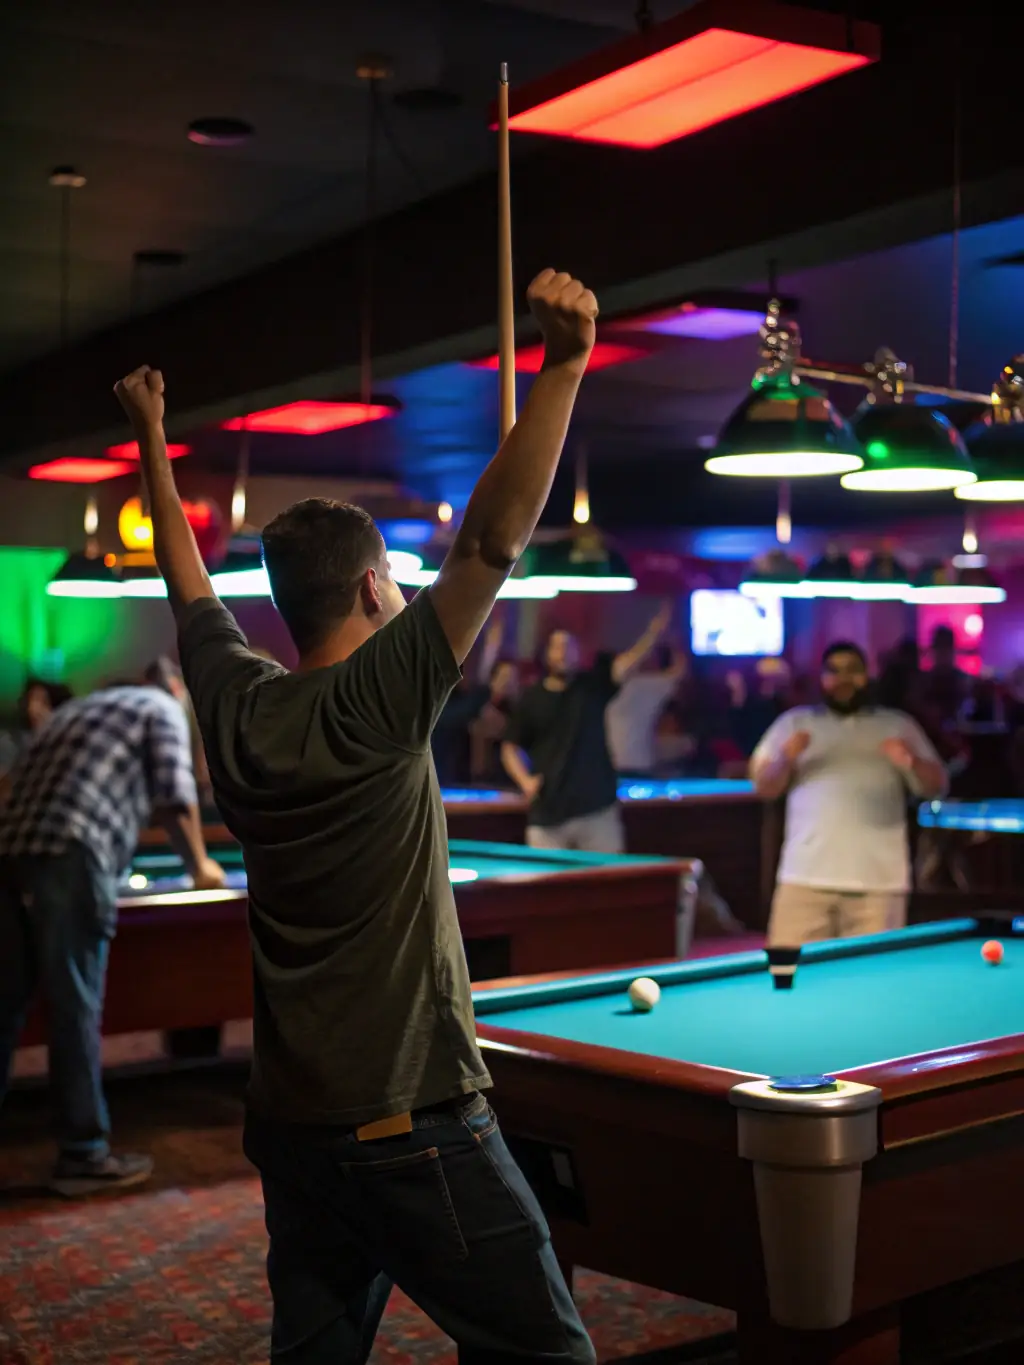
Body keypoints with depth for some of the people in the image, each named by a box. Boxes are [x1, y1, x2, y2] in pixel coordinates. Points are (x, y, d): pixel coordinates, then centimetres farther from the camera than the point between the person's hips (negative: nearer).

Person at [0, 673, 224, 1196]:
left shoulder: (76, 707, 34)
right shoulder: (163, 708, 13)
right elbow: (174, 800, 2)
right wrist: (198, 865, 17)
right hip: (67, 858, -7)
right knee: (76, 1008, -2)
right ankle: (83, 1156, 3)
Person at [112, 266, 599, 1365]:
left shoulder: (236, 712, 4)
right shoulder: (380, 697, -14)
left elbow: (192, 587, 20)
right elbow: (493, 541, -21)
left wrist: (152, 443, 32)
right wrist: (563, 367, -24)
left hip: (289, 1128, 7)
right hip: (413, 1124, -7)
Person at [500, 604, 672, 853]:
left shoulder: (593, 686, 5)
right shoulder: (532, 698, 6)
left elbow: (632, 659, -9)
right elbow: (511, 748, 12)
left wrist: (655, 630, -25)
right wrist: (525, 780, -5)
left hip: (597, 807, 0)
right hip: (548, 812, 0)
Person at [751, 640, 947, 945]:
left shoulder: (898, 726, 13)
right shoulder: (795, 723, 12)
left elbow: (936, 786, 10)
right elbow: (765, 788, 9)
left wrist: (913, 762, -12)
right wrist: (785, 759, -12)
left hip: (879, 879, 0)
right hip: (806, 875, 0)